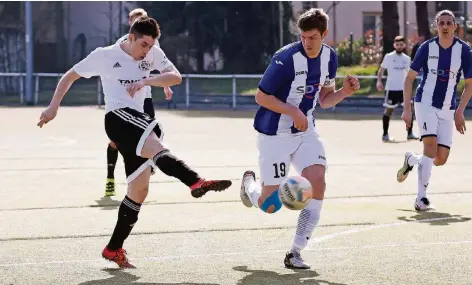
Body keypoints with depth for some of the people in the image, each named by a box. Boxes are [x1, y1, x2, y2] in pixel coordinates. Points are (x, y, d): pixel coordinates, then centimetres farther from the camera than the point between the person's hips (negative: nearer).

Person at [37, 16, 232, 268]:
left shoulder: (153, 54, 9)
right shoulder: (104, 56, 0)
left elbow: (176, 77, -4)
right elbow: (70, 76, 9)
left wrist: (146, 81, -18)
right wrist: (53, 107, 2)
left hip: (137, 122, 7)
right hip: (117, 117, -6)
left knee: (139, 189, 5)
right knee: (156, 145, -34)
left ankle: (114, 249, 17)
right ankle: (196, 182, -59)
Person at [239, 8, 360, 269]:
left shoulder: (329, 57, 0)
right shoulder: (286, 58, -21)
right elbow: (261, 97, -14)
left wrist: (344, 92, -9)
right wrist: (293, 111, -26)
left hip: (306, 132, 6)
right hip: (275, 135, -5)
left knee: (317, 184, -16)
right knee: (269, 205, -3)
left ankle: (295, 253, -5)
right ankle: (249, 183, 36)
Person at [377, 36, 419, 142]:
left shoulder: (406, 58, 9)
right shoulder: (388, 57, -4)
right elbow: (381, 70, -3)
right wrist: (379, 81, -17)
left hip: (403, 88, 4)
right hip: (391, 88, -4)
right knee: (389, 110, 0)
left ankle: (410, 133, 8)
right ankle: (385, 134, 8)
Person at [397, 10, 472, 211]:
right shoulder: (427, 47, -7)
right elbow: (410, 77, 1)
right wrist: (407, 109, -5)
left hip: (447, 110, 3)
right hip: (425, 104, -3)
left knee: (441, 159, -1)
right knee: (431, 145, -21)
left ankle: (411, 160, 31)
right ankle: (421, 198, -16)